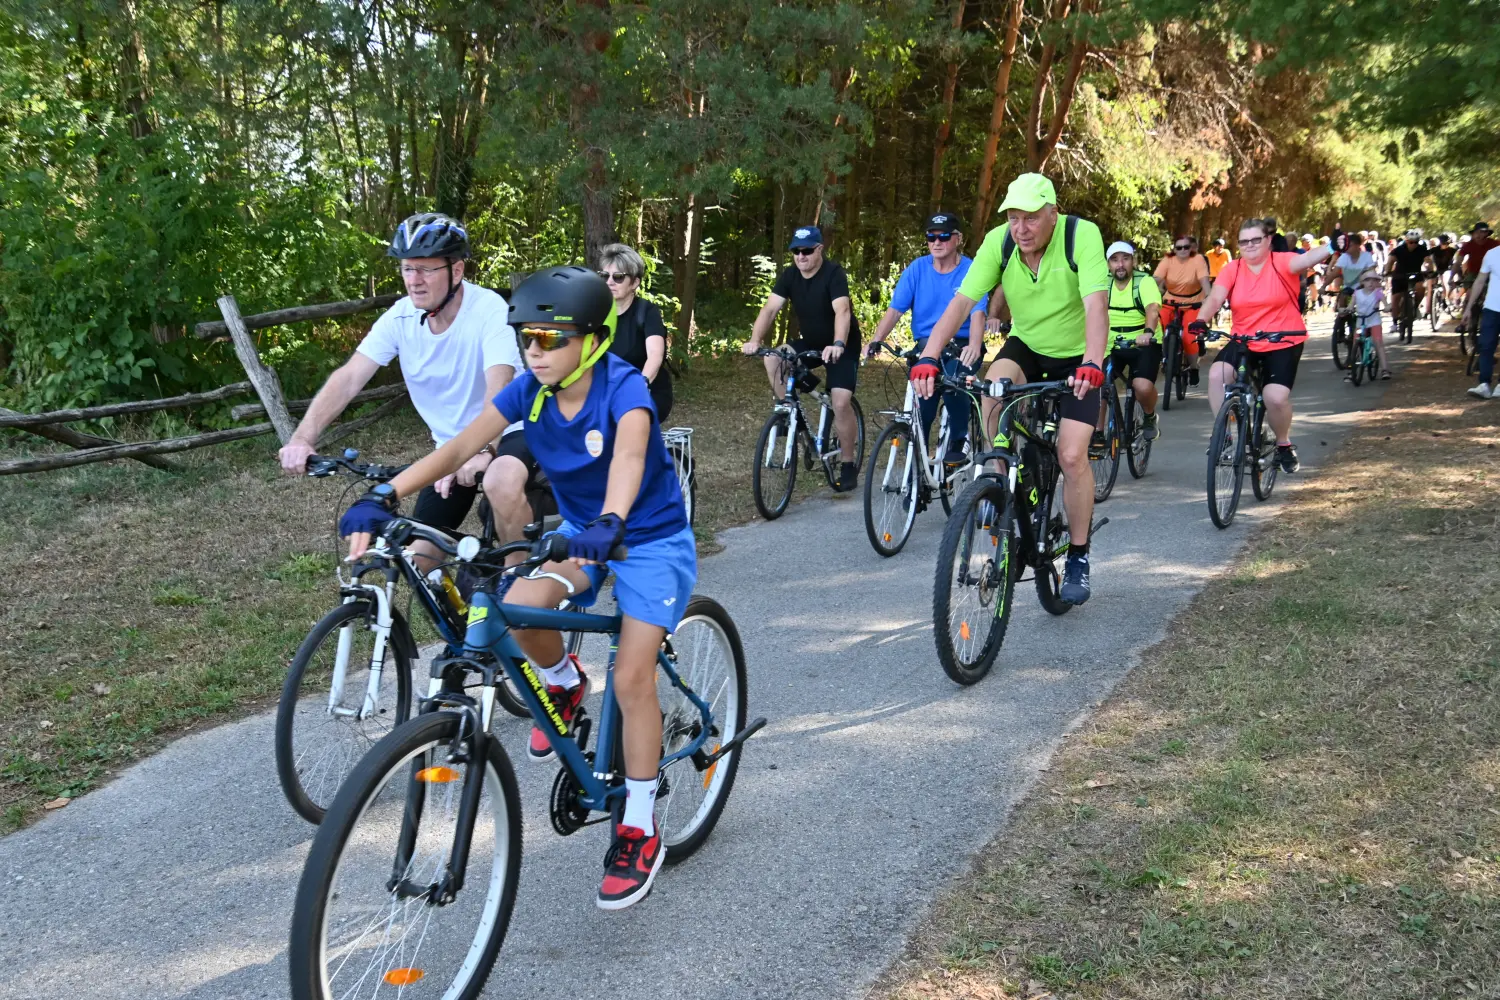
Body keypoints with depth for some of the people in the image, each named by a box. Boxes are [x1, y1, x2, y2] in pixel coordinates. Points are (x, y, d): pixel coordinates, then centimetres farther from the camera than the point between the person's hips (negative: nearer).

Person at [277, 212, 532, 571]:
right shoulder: (400, 317, -8)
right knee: (418, 562, 1)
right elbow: (349, 378, -16)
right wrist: (303, 438, -30)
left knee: (501, 484, -39)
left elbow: (499, 388, -36)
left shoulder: (490, 311, -22)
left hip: (507, 434, -5)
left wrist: (483, 451, -53)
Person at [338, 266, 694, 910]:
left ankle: (639, 831, 1)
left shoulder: (622, 386, -24)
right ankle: (564, 684, 10)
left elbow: (629, 453, -44)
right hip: (581, 531, 5)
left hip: (651, 538, -4)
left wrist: (610, 522, -64)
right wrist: (384, 497, -33)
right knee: (520, 608, -26)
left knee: (631, 676, -15)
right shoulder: (529, 391, -11)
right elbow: (458, 448, -19)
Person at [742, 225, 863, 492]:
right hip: (810, 342, 5)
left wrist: (837, 345, -54)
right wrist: (755, 340, -33)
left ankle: (849, 465, -1)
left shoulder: (833, 274, -22)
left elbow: (842, 311, -36)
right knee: (772, 360, -20)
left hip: (842, 347, -5)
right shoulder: (789, 276, -7)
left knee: (840, 403, -18)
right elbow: (770, 309, -16)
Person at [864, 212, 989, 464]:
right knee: (922, 394, -16)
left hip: (961, 346, -2)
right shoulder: (917, 269, 0)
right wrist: (875, 341, -21)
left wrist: (974, 346, -40)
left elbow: (977, 313, -19)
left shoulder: (972, 271, -7)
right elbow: (895, 309, -5)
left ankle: (958, 441, -4)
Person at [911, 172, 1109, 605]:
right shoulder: (999, 241, -18)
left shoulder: (1081, 235, -27)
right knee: (993, 391, -31)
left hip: (1075, 357, -3)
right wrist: (928, 358, -38)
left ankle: (1078, 558, 6)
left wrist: (1092, 364, -53)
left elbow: (1096, 303, -37)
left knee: (1072, 456, -13)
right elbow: (962, 301, -25)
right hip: (1026, 346, 3)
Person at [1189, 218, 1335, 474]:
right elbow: (1215, 298, -13)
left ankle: (1284, 445, 13)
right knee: (1217, 374, -24)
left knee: (1276, 396, -18)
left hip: (1284, 342, -3)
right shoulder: (1232, 270, -1)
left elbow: (1306, 259, -27)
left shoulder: (1281, 263, -7)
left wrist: (1332, 247, -47)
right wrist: (1201, 321, -33)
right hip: (1244, 341, 3)